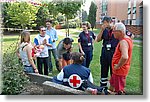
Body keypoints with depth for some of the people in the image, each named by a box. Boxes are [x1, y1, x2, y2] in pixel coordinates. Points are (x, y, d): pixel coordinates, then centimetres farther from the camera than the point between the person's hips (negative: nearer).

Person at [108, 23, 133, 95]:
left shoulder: (123, 42, -26)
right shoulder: (127, 39, 5)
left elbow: (125, 57, -40)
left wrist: (118, 66, -26)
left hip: (120, 70, -10)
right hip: (117, 70, 10)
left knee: (119, 90, 4)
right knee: (112, 84, 25)